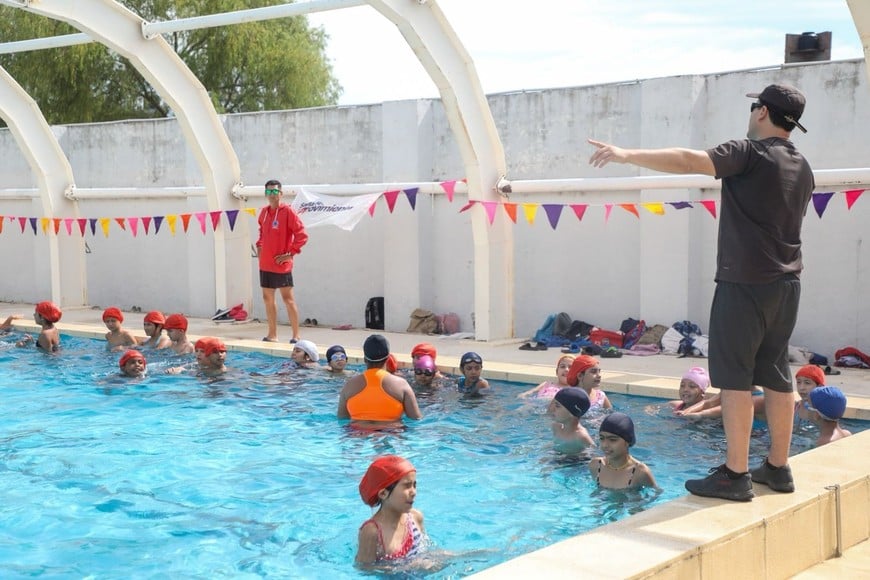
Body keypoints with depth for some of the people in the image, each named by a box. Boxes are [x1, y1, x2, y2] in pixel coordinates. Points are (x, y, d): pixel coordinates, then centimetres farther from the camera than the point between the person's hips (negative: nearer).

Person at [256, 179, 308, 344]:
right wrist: (259, 246, 15)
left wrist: (291, 253, -14)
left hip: (281, 265, -7)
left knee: (288, 299, -4)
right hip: (265, 264, 7)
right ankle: (272, 335, 19)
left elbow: (302, 235, -14)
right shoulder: (264, 212, 10)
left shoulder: (287, 211, -10)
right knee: (268, 298, 10)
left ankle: (296, 335, 0)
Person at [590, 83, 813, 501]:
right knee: (775, 374, 12)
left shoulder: (751, 153, -11)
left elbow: (688, 161, -24)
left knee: (735, 377, -5)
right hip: (786, 283, 8)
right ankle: (778, 468, 18)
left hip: (745, 282, -8)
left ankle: (735, 475, -4)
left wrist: (625, 155, -22)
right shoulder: (802, 167, 13)